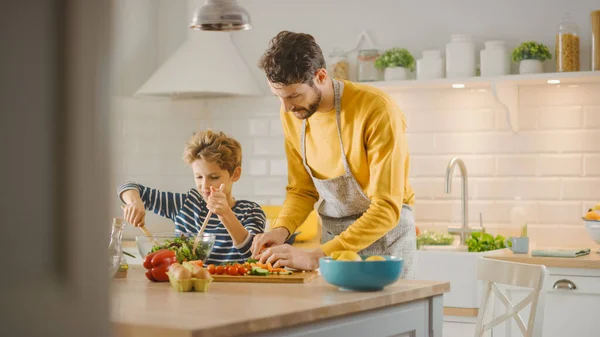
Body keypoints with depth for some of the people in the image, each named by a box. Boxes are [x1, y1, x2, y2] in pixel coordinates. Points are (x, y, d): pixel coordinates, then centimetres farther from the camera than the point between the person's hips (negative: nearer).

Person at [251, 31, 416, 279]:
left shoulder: (377, 110, -25)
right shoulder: (291, 114, -5)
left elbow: (387, 209, -28)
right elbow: (302, 190, 7)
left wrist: (315, 258, -33)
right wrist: (281, 229, -14)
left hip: (384, 233, -5)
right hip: (333, 236, 5)